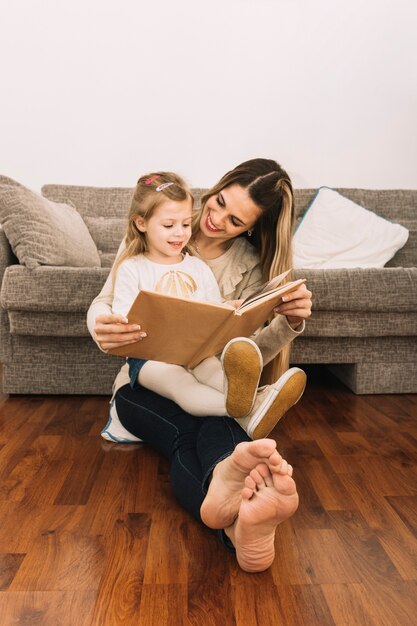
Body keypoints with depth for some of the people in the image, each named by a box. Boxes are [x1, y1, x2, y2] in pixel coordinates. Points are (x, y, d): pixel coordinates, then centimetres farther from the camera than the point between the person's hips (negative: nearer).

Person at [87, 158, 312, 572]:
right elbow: (103, 302, -2)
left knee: (215, 430, -37)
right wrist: (101, 325, -28)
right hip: (145, 384, 0)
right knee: (190, 431, -36)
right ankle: (237, 523, -62)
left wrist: (288, 326, -24)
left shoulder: (251, 266, 3)